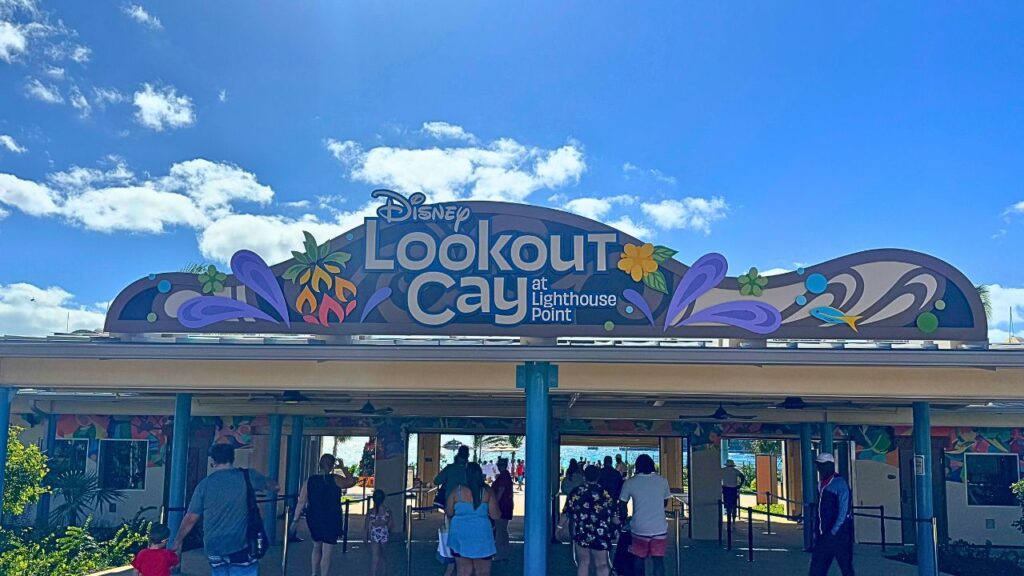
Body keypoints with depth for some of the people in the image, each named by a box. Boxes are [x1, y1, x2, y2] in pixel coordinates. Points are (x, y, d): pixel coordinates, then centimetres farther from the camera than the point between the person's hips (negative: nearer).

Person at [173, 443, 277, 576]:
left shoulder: (204, 484, 0)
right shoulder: (246, 477, -2)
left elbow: (190, 518, 2)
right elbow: (273, 485, 13)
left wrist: (178, 541, 16)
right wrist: (274, 485, 37)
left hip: (214, 549, 3)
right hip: (241, 547, -3)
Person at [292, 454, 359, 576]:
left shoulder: (310, 481, -4)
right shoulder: (335, 479, -11)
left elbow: (301, 502, -4)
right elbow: (352, 482, 4)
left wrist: (295, 520, 3)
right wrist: (342, 468, 8)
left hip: (314, 520, 4)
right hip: (331, 521, -4)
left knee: (316, 547, 25)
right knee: (326, 553, 2)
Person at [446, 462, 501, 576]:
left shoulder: (457, 490, -5)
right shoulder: (487, 491, -6)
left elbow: (449, 513, 2)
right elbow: (495, 515, -5)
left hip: (460, 535, 1)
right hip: (481, 536, -1)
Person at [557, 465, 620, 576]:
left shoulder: (576, 492, -2)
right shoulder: (606, 493, -4)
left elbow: (566, 513, 2)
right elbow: (615, 518, -1)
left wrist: (560, 528, 15)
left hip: (581, 534, 1)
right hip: (600, 535, -1)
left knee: (583, 563, 14)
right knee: (601, 565, 9)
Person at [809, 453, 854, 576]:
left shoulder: (840, 484, -10)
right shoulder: (822, 485, 13)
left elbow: (843, 512, -15)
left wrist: (833, 533, -16)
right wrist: (817, 531, 10)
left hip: (839, 534, -7)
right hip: (824, 535, 8)